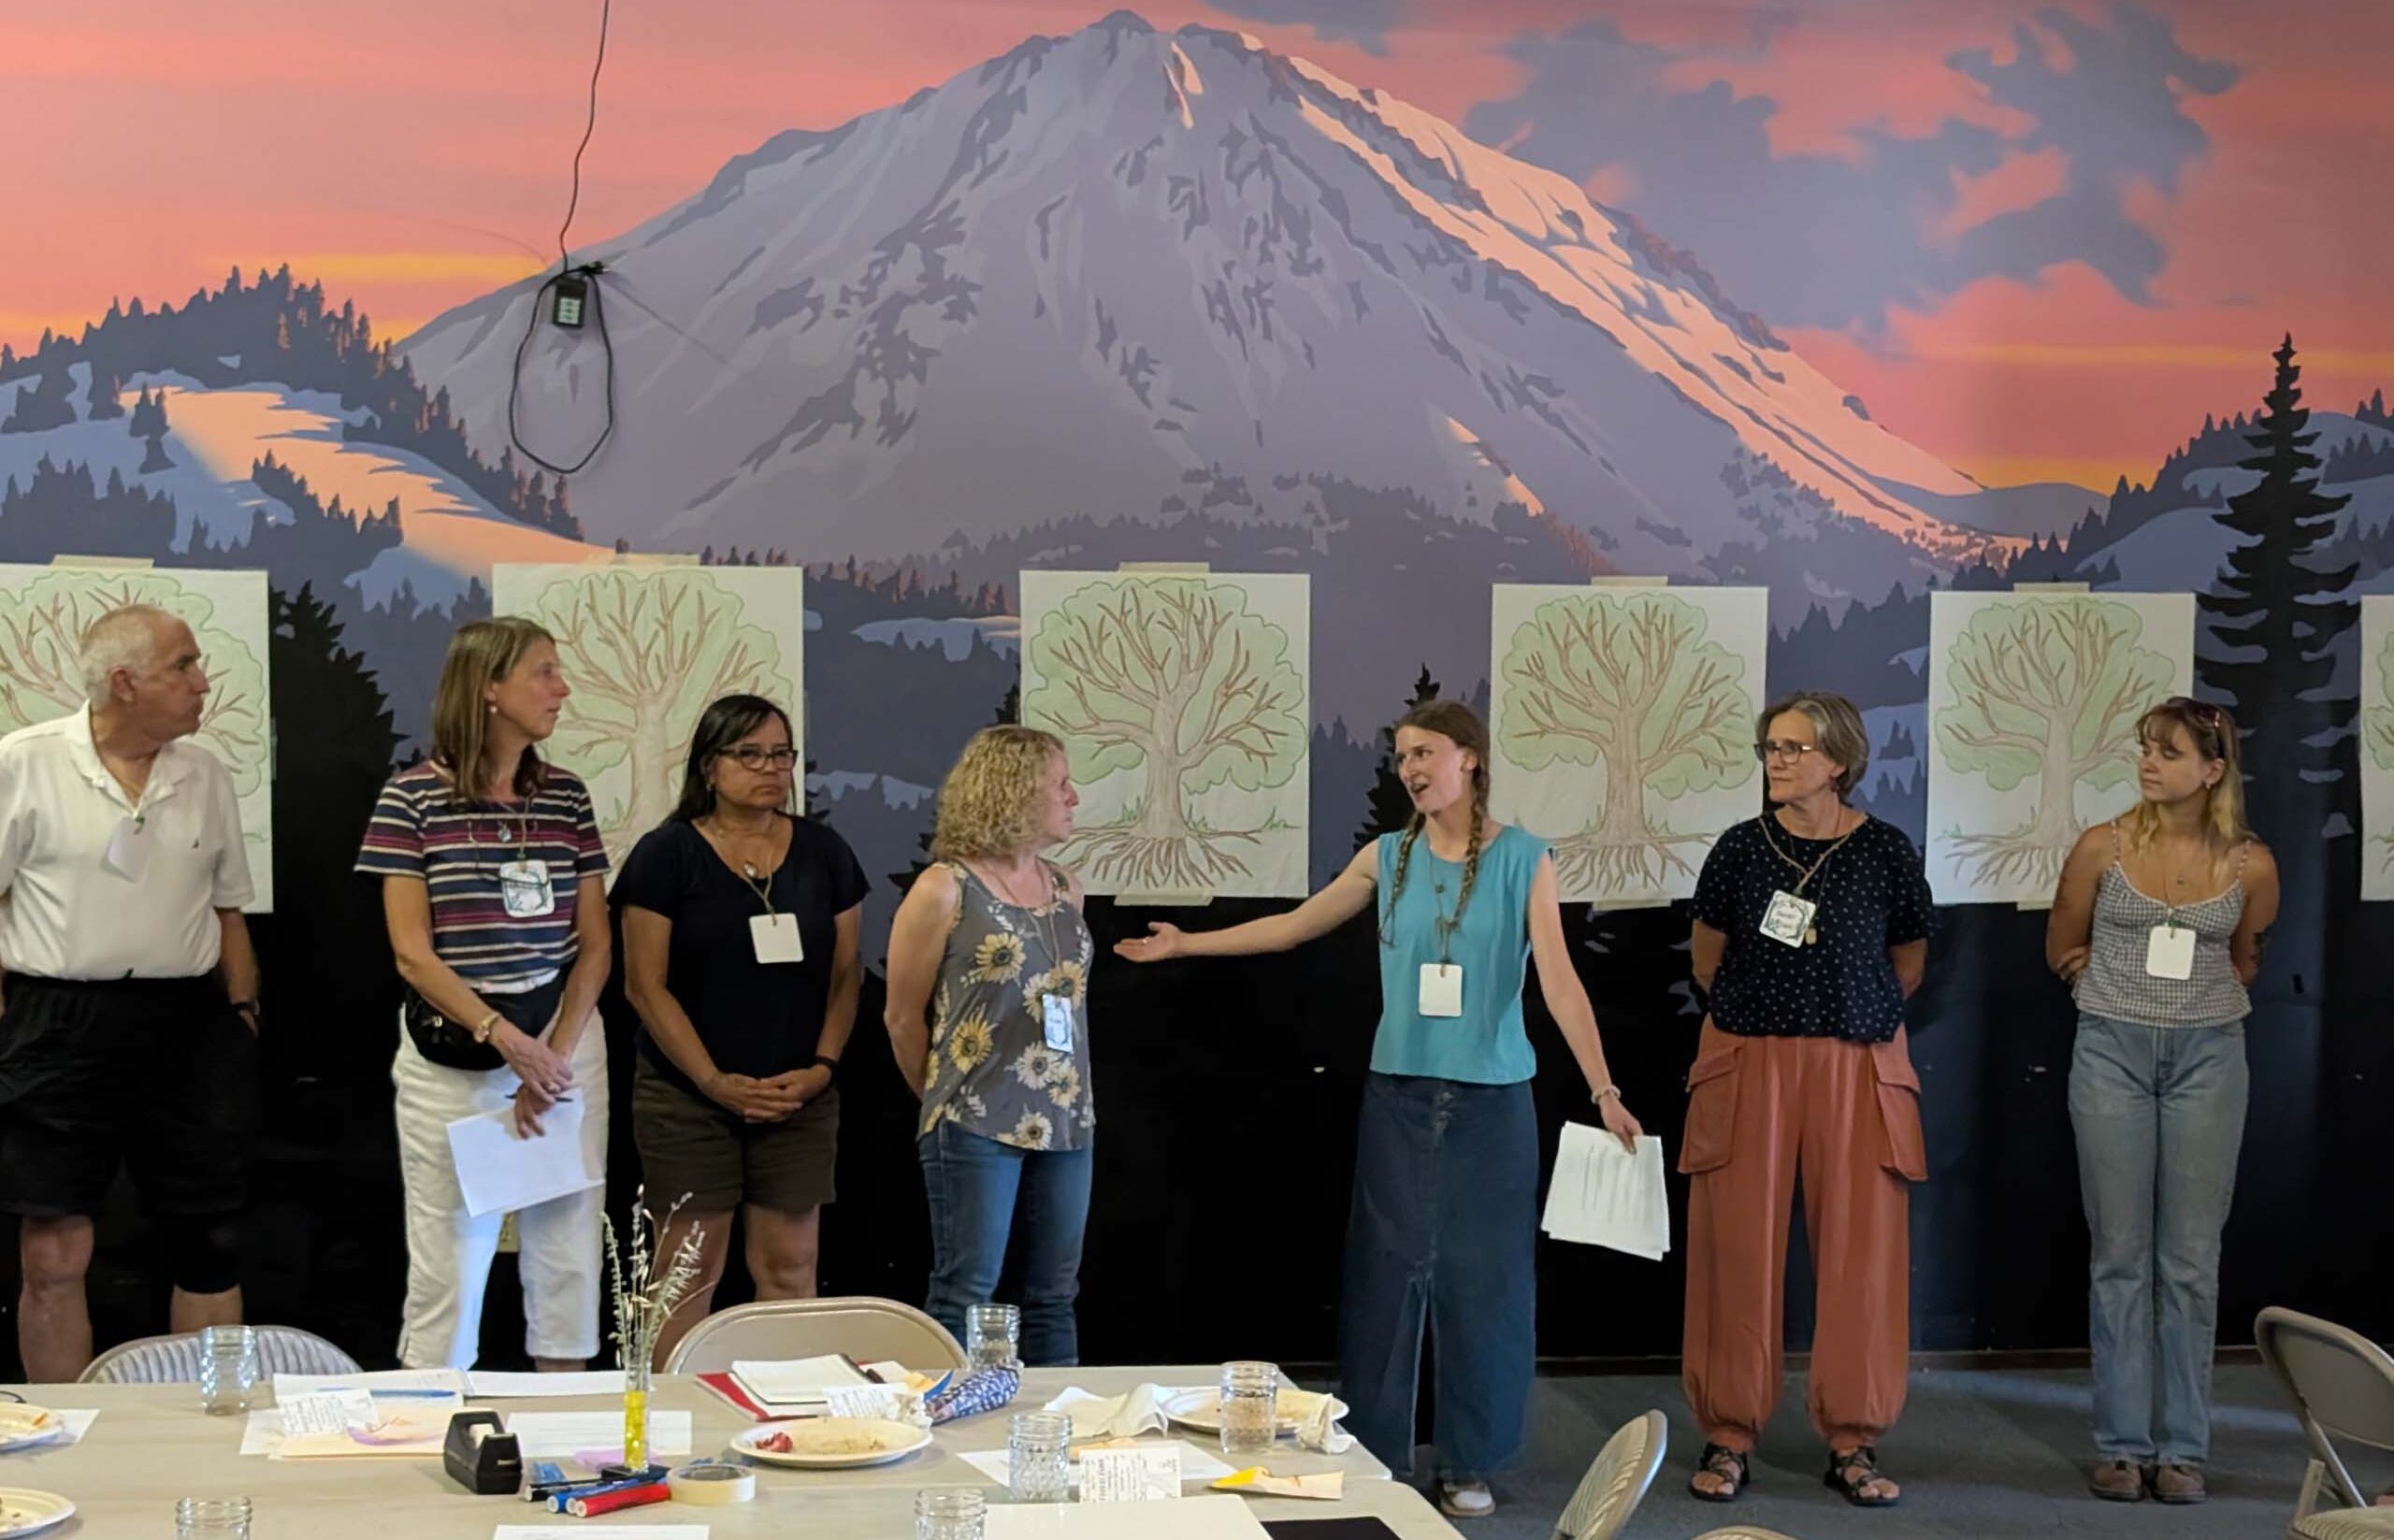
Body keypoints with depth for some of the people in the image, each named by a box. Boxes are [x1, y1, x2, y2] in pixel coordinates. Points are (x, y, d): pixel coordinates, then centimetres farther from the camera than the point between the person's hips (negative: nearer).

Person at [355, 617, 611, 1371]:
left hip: (564, 1043, 4)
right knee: (449, 1257, 1)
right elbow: (412, 952, -7)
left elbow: (594, 943, 6)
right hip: (452, 1054, -4)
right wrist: (506, 1039, -16)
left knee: (568, 1252, 6)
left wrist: (554, 1053, -7)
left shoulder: (567, 797, 7)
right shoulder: (413, 797, -4)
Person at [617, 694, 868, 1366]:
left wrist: (822, 1067, -5)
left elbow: (846, 973, 10)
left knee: (789, 1267, 3)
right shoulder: (665, 855, -2)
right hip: (689, 1098, -3)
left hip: (799, 1099, 3)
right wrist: (715, 1080, -12)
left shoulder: (824, 853, 8)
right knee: (690, 1271, -1)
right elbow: (646, 985, -6)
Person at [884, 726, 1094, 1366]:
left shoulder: (1066, 888, 12)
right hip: (977, 1126, -6)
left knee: (1054, 1298, 9)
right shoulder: (944, 891, -6)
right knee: (965, 1297, -3)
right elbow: (904, 1018, -1)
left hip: (1065, 1123, 6)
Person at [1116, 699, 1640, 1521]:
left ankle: (1470, 1463, 16)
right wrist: (1186, 944, 12)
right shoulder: (1387, 856, 4)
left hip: (1492, 1099, -2)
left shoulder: (1524, 859, -5)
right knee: (1387, 1269, 6)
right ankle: (1374, 1455, 16)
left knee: (1482, 1275, 3)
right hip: (1399, 1094, 3)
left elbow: (1560, 983, -10)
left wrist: (1604, 1092, -17)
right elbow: (1294, 926, 13)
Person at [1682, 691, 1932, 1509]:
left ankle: (1853, 1442, 11)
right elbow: (1707, 951, 15)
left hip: (1858, 1068, 0)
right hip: (1747, 1064, 1)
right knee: (1738, 1250, 1)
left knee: (1860, 1251, 1)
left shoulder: (1886, 851, -1)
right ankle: (1727, 1438, 10)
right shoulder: (1741, 848, 1)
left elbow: (1908, 958, 13)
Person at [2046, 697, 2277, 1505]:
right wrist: (2126, 990, 6)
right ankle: (2122, 1445, 10)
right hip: (2113, 1053, 0)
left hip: (2207, 1057, 0)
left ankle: (2183, 1448, 11)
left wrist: (2201, 999, 8)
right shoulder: (2103, 847, -4)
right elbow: (2063, 948, 10)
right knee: (2120, 1257, 3)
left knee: (2192, 1260, 3)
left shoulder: (2250, 864, -3)